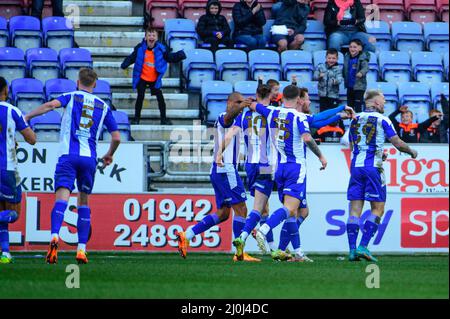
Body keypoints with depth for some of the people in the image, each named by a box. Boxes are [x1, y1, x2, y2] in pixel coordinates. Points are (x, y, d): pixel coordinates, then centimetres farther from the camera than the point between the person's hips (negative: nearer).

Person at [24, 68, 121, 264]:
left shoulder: (71, 97, 9)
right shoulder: (103, 106, 17)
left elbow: (52, 104, -13)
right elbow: (116, 138, 16)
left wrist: (27, 116, -9)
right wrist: (109, 155, 34)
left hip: (68, 155, -2)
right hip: (89, 158, 2)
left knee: (62, 198, -14)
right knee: (83, 201, 16)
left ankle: (55, 237, -39)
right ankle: (81, 249, 9)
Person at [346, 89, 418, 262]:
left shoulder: (355, 120, 14)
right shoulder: (382, 120, -2)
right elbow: (398, 144, -4)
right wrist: (412, 152, 16)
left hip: (355, 166, 5)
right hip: (373, 168, -5)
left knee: (355, 210, 3)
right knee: (377, 209, 2)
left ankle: (352, 250, -4)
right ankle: (363, 246, -10)